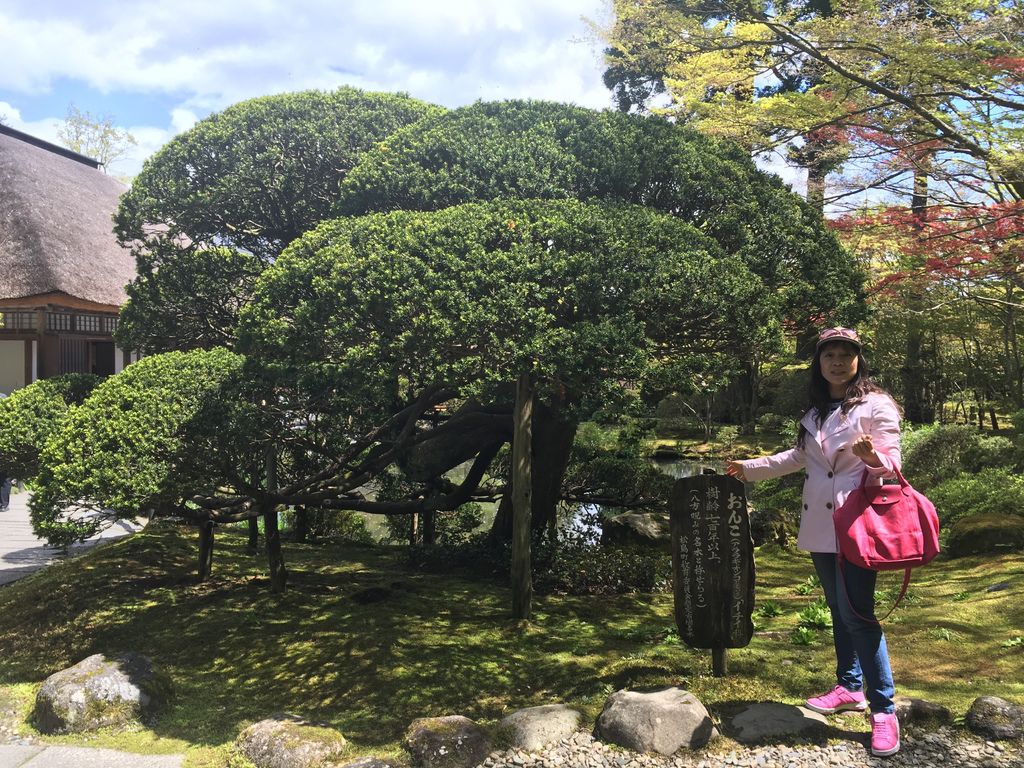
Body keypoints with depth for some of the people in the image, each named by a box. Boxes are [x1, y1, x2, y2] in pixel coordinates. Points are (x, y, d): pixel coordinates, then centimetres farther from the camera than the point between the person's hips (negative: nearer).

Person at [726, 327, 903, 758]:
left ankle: (883, 710, -3)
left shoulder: (876, 406, -7)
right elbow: (799, 457, 24)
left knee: (857, 613, -12)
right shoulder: (816, 412, 13)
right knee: (838, 609, 14)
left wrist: (872, 456, -34)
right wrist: (750, 468, 26)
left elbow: (891, 464, -12)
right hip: (821, 524, 7)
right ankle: (850, 688, 27)